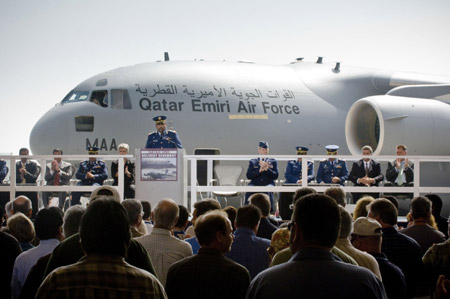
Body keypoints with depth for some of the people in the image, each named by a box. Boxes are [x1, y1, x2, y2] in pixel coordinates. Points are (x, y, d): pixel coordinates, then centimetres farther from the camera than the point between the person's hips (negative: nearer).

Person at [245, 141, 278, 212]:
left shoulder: (273, 162, 17)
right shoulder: (253, 162, 17)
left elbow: (275, 176, 5)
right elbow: (248, 176, 3)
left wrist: (267, 169, -12)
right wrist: (259, 170, -11)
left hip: (268, 184, 0)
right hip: (255, 184, 0)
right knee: (249, 191, -33)